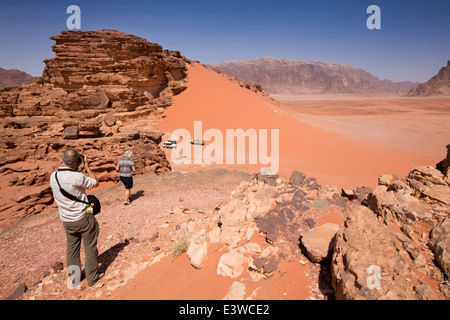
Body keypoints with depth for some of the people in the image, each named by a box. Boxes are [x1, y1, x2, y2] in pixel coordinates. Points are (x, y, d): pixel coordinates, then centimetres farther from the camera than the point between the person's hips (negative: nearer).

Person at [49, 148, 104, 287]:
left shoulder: (53, 176, -6)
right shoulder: (77, 177, -25)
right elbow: (94, 182, -7)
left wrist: (77, 169, 13)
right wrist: (86, 166, 0)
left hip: (67, 220, 6)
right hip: (83, 218, -6)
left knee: (72, 248, 19)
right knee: (90, 247, 11)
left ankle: (74, 279, 33)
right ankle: (92, 277, 24)